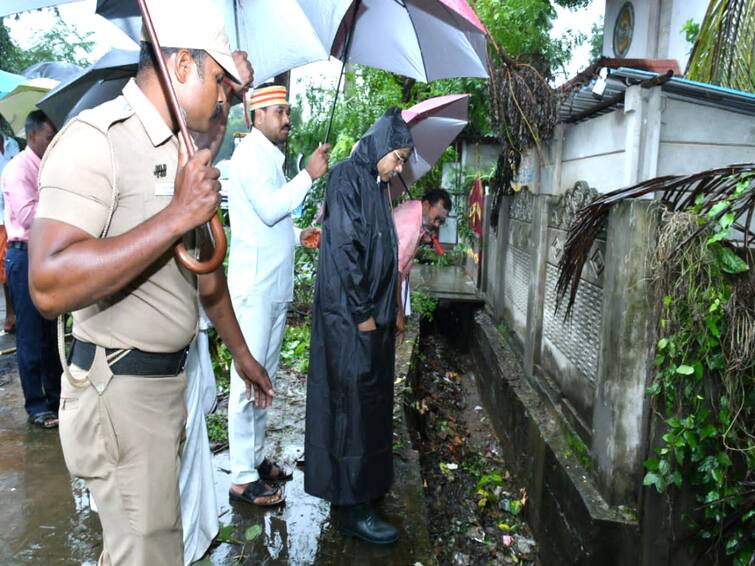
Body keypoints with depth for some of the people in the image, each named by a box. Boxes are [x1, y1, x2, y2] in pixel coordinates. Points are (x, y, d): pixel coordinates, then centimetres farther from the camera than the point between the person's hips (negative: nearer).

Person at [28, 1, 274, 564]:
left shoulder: (184, 152, 13)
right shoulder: (97, 138, -16)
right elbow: (50, 285, -28)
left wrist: (242, 354, 22)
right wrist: (179, 215, -26)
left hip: (172, 374, 8)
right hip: (122, 385, -8)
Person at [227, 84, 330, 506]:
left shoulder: (272, 157, 21)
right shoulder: (251, 155, -8)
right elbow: (269, 209, -21)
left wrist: (297, 235, 11)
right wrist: (309, 176, -15)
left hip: (276, 285, 10)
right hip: (255, 286, -10)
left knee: (265, 376, 15)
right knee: (249, 379, -5)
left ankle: (256, 456, 27)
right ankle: (243, 476, 3)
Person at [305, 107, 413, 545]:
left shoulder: (375, 184, 14)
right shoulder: (348, 178, -13)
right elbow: (344, 248, -19)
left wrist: (383, 310, 14)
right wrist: (362, 312, -17)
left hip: (372, 313, 9)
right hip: (349, 315, -9)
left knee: (370, 401, 16)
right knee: (353, 404, -3)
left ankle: (365, 484, 32)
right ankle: (352, 508, 9)